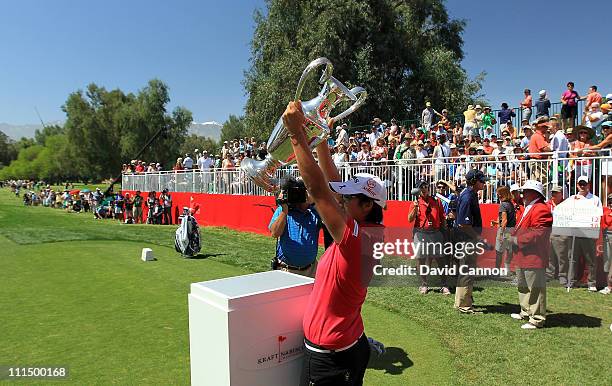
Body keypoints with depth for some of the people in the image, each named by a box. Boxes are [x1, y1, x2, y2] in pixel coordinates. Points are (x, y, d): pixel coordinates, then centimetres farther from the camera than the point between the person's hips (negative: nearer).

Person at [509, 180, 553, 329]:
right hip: (523, 257, 11)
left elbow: (539, 234, -25)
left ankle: (537, 319, 7)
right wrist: (514, 236, 8)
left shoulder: (541, 209, -18)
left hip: (534, 257, -11)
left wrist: (518, 240, -19)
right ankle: (526, 312, 35)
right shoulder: (529, 208, 17)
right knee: (523, 286, 21)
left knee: (535, 288, -2)